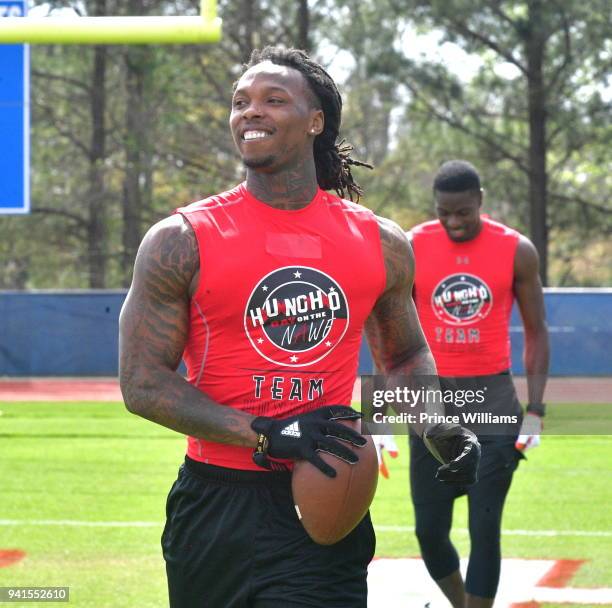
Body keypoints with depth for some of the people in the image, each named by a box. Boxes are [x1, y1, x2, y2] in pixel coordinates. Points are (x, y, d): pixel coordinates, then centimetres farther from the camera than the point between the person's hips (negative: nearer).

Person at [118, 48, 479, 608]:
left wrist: (439, 428, 1)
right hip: (216, 513, -1)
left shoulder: (381, 245, 6)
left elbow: (406, 356, 22)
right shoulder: (181, 242, -4)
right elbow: (143, 383, -8)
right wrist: (266, 435, -19)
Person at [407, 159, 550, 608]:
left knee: (485, 529, -4)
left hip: (493, 397, -1)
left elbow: (536, 331, 4)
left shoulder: (516, 250, -3)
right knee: (430, 529, 4)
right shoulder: (411, 249, -2)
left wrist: (535, 410, -4)